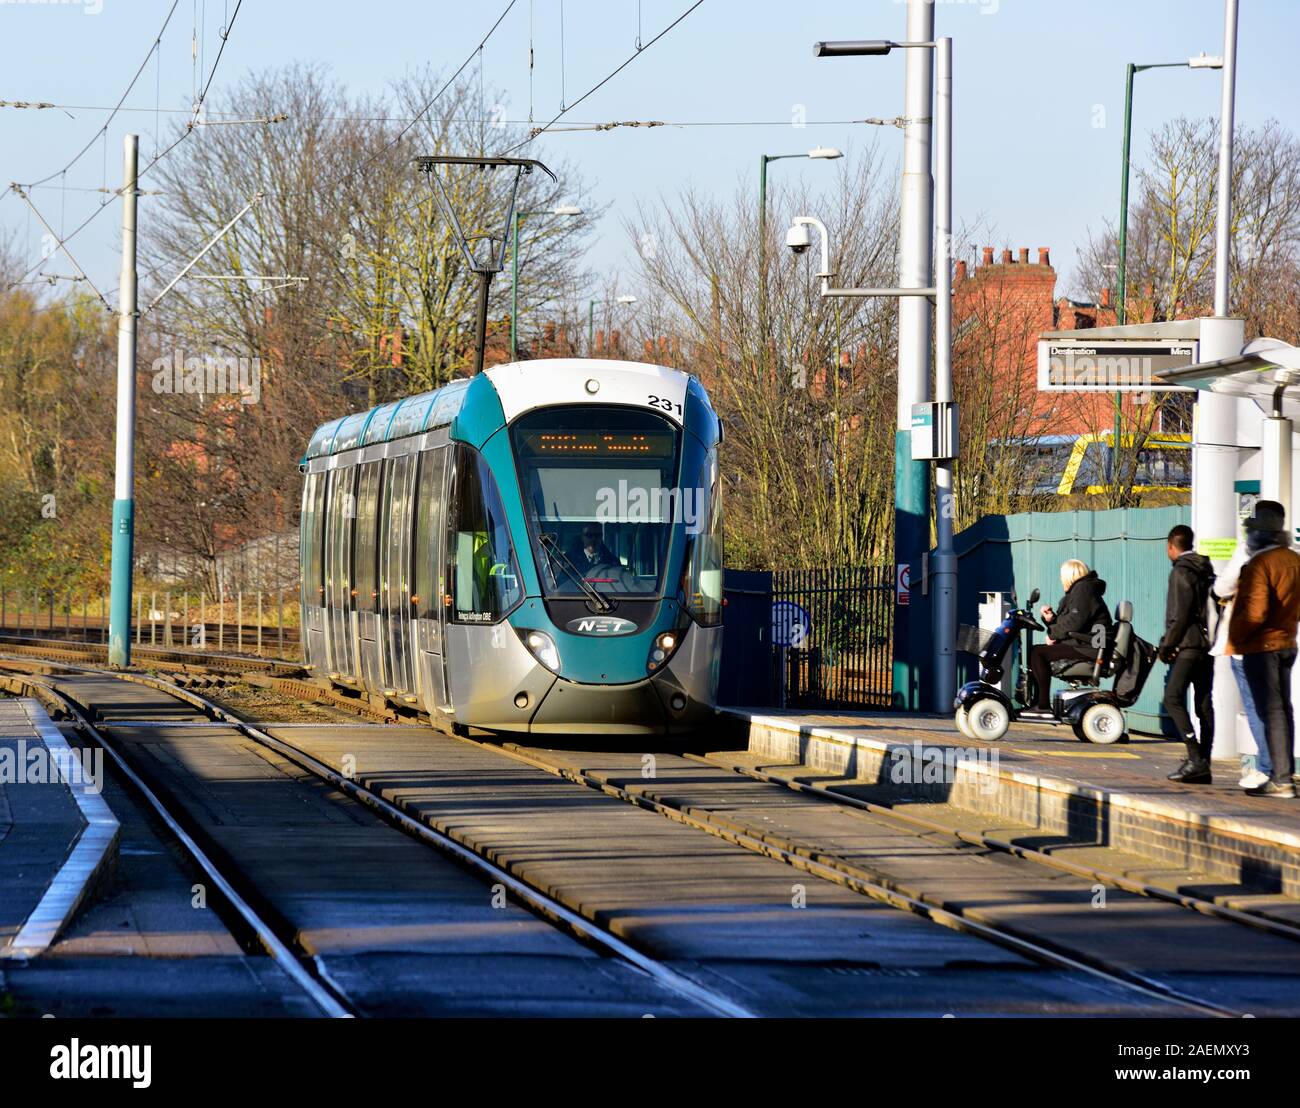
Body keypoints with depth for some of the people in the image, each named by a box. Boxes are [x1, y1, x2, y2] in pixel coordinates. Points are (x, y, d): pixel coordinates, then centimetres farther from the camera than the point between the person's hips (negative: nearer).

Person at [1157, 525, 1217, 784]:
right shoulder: (1205, 570, 17)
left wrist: (1166, 646, -8)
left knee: (1173, 698, -12)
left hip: (1188, 645, -9)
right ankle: (1203, 767, 6)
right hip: (1208, 646, 9)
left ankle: (1195, 758, -23)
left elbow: (1181, 615, -16)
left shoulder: (1181, 571, -9)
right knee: (1204, 704, 7)